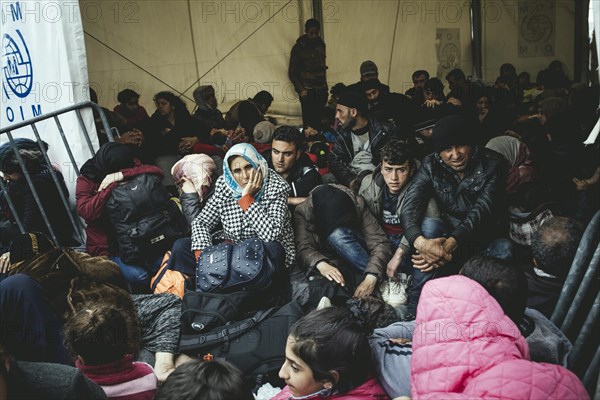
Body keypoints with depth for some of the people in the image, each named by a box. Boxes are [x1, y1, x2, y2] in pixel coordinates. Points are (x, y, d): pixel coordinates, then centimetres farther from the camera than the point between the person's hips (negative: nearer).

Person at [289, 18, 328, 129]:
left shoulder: (321, 44, 13)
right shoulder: (299, 47, -1)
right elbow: (292, 73, 0)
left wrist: (325, 85, 10)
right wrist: (300, 90, -10)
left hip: (321, 91, 4)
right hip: (307, 92, -4)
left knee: (320, 122, -1)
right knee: (309, 122, -9)